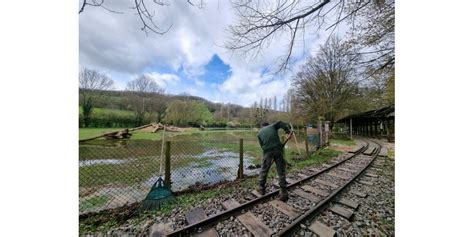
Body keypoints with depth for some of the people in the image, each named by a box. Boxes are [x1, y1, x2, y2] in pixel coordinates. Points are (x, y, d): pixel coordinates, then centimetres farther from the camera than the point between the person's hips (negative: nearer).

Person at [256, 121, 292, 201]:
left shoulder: (259, 133, 20)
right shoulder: (272, 126, 20)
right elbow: (281, 123, 3)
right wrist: (288, 132, -1)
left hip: (267, 152, 0)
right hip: (278, 149, 0)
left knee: (264, 171, 15)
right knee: (281, 172, 10)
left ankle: (261, 188, 30)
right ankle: (283, 193, 15)